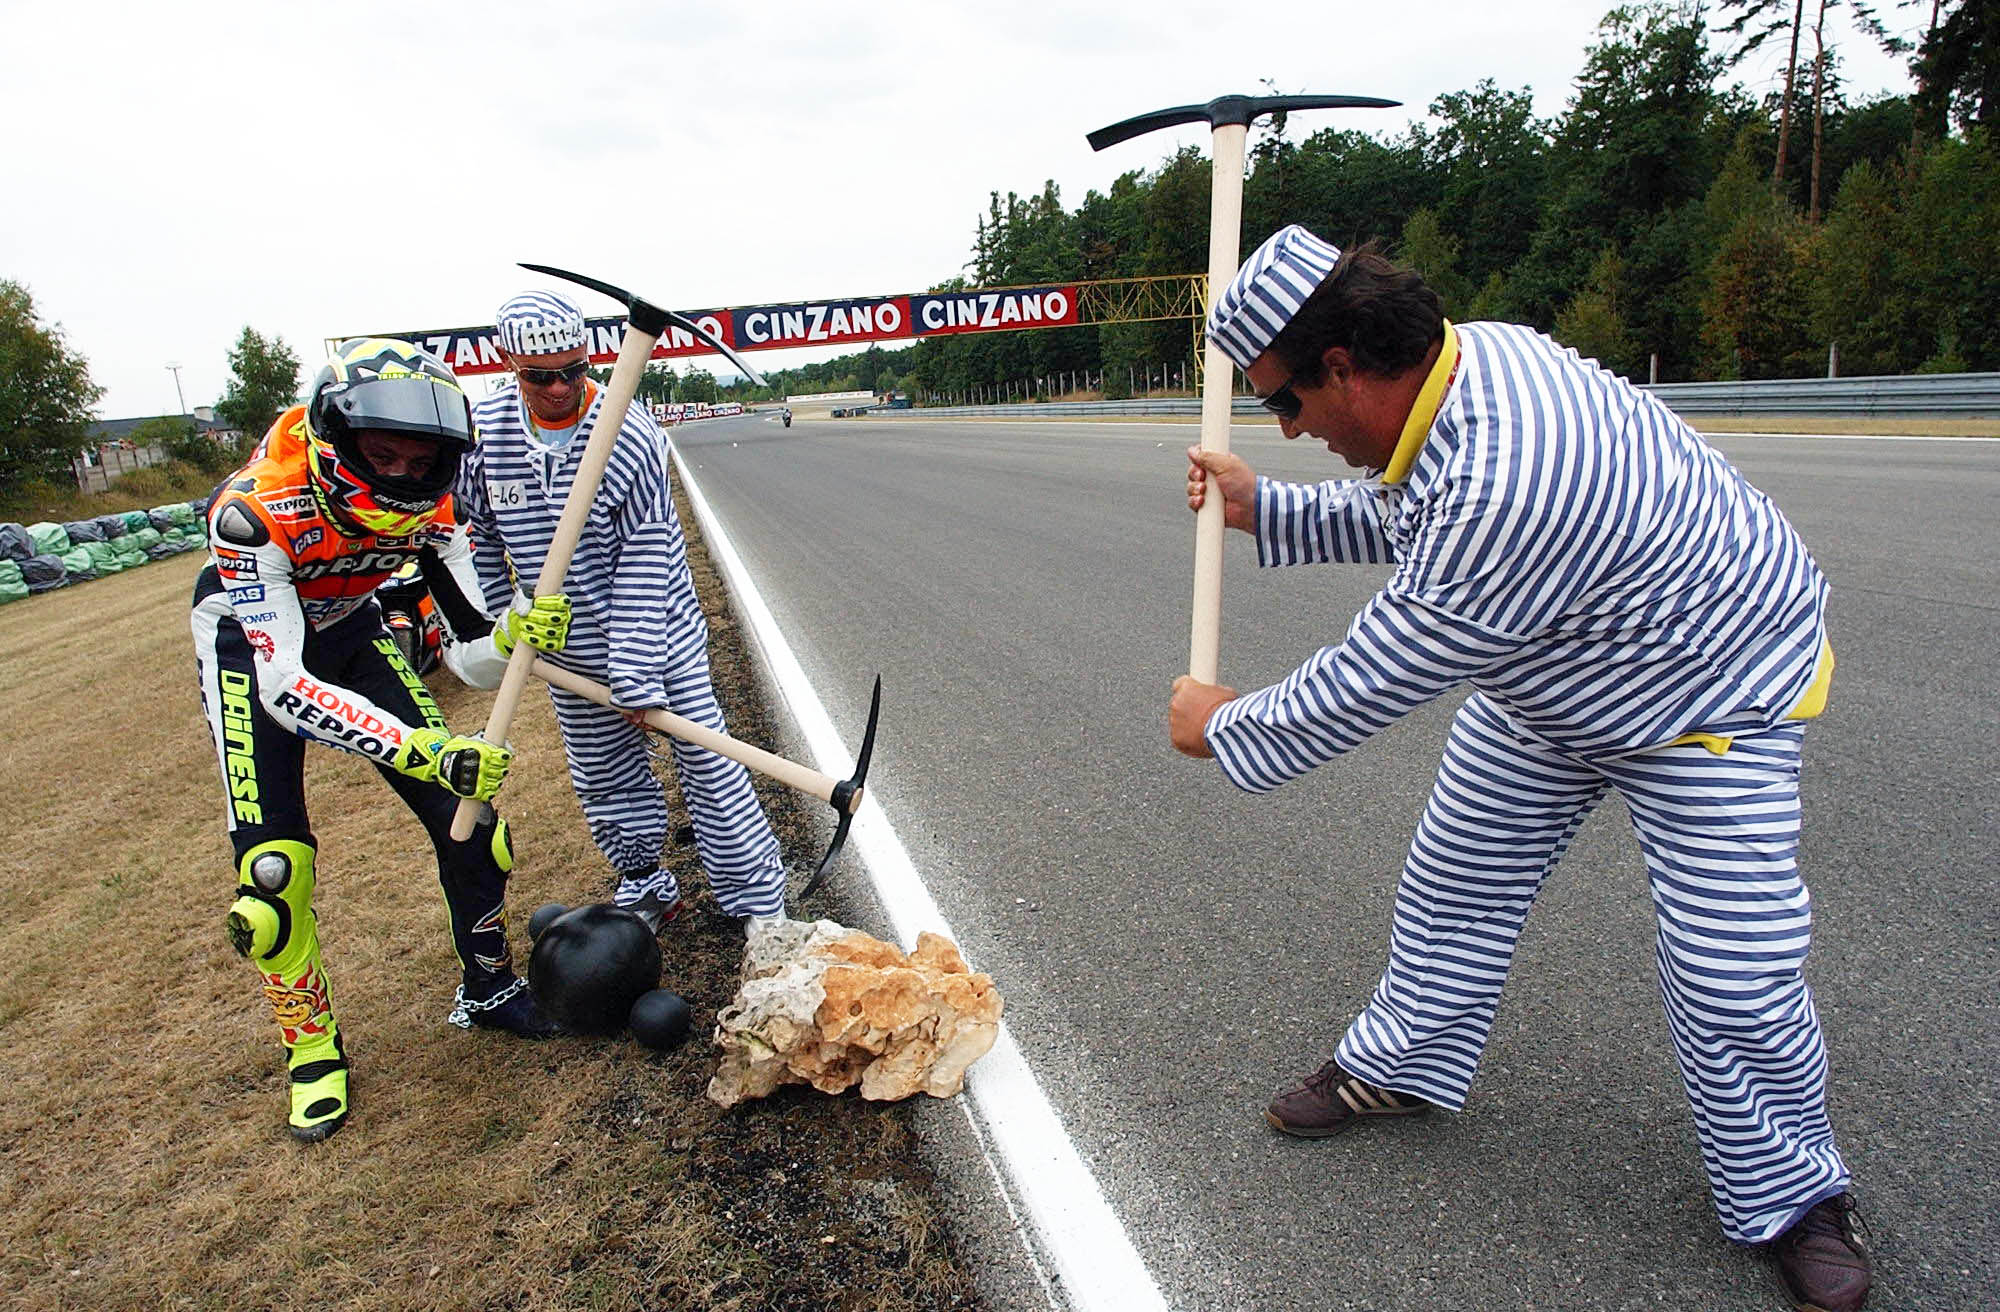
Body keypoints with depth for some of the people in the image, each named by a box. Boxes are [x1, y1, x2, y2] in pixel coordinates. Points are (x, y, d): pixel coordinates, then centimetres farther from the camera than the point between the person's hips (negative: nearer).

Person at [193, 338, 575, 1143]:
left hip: (350, 630, 4)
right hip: (251, 645, -3)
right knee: (273, 864, -13)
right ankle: (311, 1044, 11)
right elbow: (284, 684, -38)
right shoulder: (258, 507, -36)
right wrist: (421, 749, -50)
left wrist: (514, 633, -42)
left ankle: (487, 987, 18)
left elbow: (468, 648, -18)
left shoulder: (426, 503, -22)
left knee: (465, 809, -4)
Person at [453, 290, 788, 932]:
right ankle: (644, 885, 38)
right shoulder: (481, 430, -8)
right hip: (570, 650, 4)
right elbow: (478, 536, 9)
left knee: (708, 763, 0)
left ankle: (760, 906, 11)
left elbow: (647, 563, -21)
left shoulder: (630, 435, -20)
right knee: (604, 777, 16)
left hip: (659, 636, -4)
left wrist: (637, 676, -23)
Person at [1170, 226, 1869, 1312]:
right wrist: (1261, 509, 2)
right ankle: (1404, 1065, 34)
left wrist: (1226, 726, -16)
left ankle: (1791, 1193, 21)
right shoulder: (1461, 358, -14)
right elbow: (1403, 520, 7)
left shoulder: (1504, 481, -43)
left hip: (1715, 692, -8)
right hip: (1552, 666, 9)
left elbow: (1369, 682, -31)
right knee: (1456, 876, 13)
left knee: (1734, 977, -8)